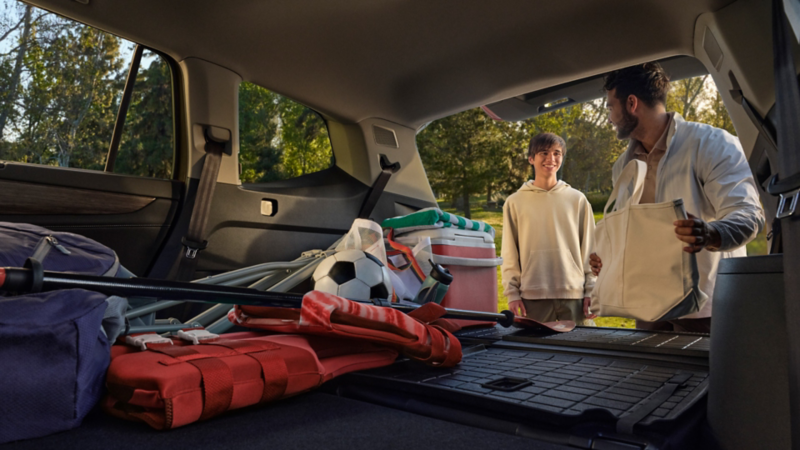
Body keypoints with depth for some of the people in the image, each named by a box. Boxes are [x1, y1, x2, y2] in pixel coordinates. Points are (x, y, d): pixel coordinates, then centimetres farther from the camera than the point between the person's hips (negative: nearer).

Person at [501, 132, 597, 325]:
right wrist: (512, 293, 0)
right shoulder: (515, 202, 6)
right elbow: (510, 255, 5)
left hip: (574, 295, 1)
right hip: (532, 297, 0)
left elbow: (589, 250, 8)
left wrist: (591, 292, 3)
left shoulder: (577, 199, 8)